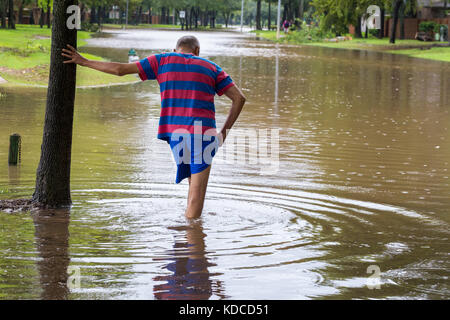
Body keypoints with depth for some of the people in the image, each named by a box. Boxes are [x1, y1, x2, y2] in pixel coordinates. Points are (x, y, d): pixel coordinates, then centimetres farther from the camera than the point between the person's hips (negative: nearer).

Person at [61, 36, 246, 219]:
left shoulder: (163, 61, 12)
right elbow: (239, 98, 6)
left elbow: (120, 69, 8)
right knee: (197, 192, -3)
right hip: (203, 132, -2)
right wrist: (225, 131, 11)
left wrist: (84, 62, 17)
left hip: (174, 131, 2)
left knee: (194, 180, 21)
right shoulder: (211, 68, 13)